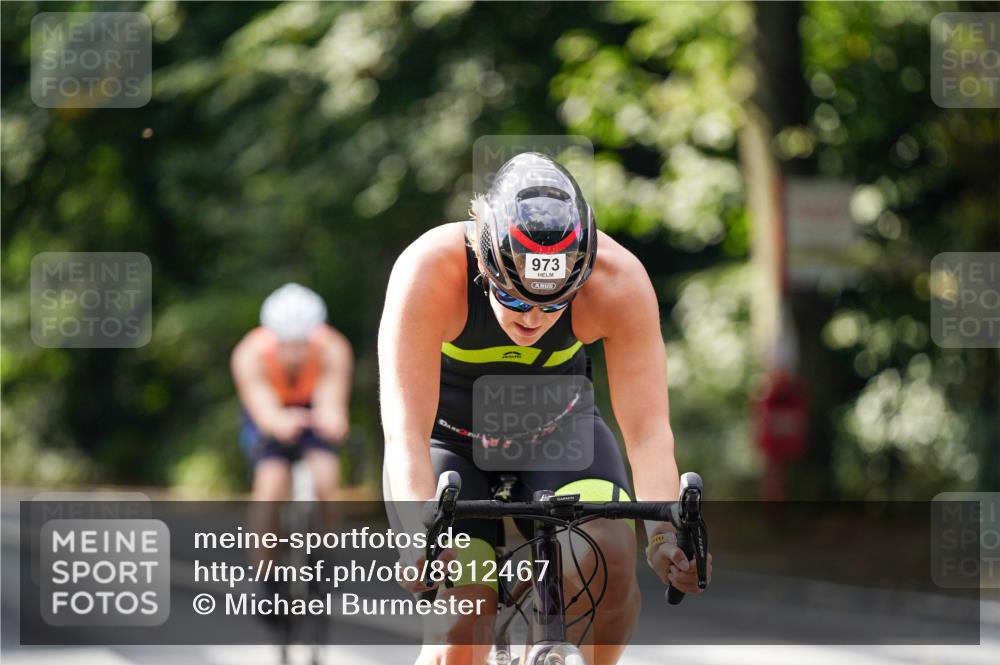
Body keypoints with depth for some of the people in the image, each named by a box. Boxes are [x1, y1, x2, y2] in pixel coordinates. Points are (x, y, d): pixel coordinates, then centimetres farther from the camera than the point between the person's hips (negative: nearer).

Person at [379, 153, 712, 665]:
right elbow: (406, 429, -38)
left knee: (609, 559, -28)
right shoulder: (429, 270, -34)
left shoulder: (619, 281, -28)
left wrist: (664, 532, -47)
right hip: (448, 441, -1)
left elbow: (648, 431, -30)